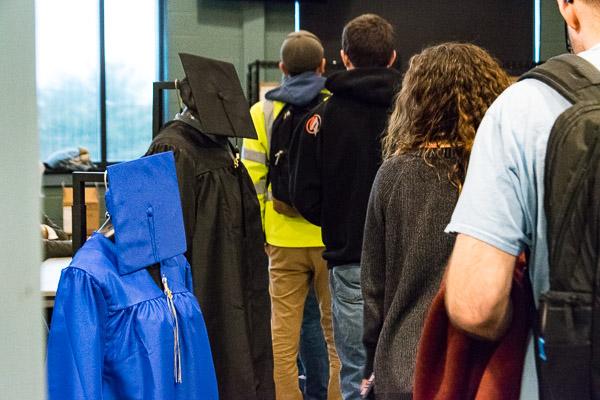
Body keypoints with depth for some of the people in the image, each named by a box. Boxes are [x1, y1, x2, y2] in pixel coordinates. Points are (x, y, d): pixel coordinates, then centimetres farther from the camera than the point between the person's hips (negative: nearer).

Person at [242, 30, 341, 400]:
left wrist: (258, 230, 6)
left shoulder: (262, 112, 1)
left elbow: (254, 178, -1)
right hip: (332, 234, -1)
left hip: (283, 236, 1)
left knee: (283, 329, 7)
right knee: (335, 327, 9)